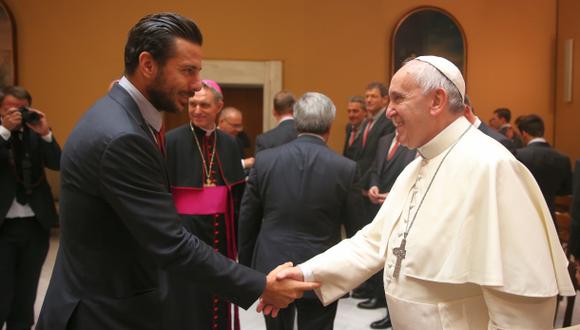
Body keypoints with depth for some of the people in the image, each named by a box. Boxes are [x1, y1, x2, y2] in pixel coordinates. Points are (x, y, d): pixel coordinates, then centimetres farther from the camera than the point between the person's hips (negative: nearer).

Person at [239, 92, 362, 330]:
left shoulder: (264, 160, -5)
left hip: (272, 269, 2)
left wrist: (247, 266, 13)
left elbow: (247, 220, 1)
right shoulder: (346, 168, -11)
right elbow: (355, 225, -2)